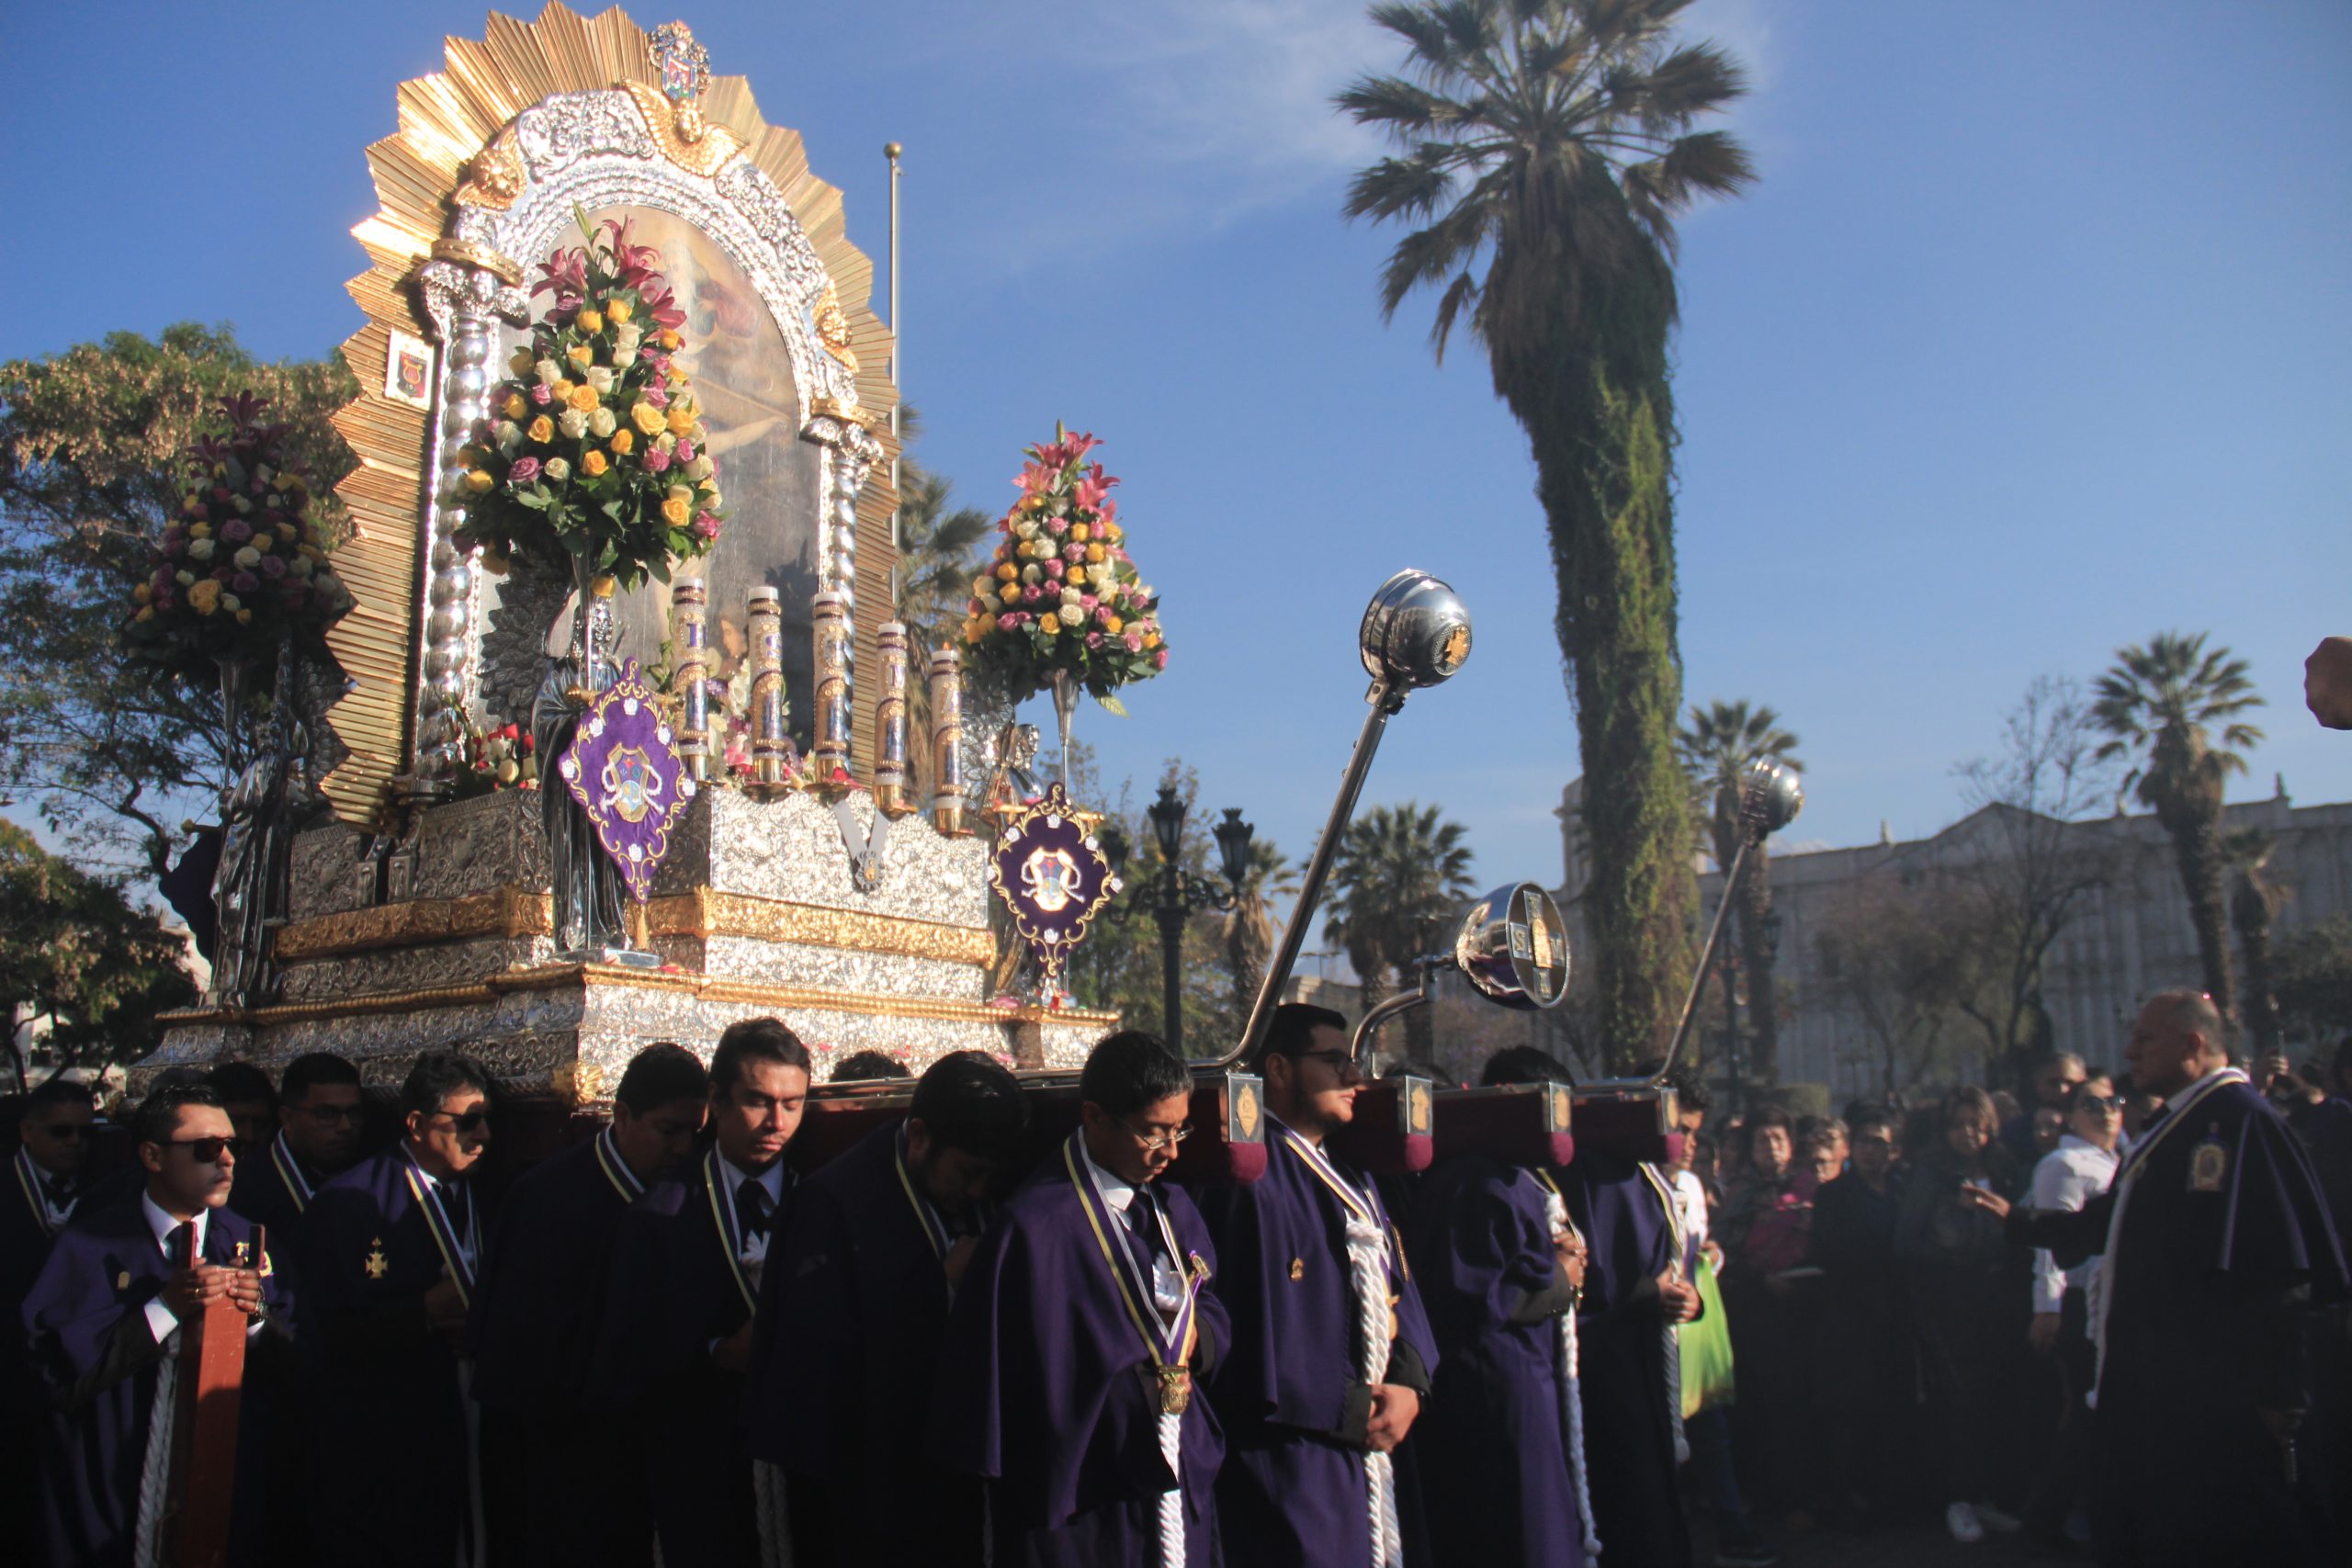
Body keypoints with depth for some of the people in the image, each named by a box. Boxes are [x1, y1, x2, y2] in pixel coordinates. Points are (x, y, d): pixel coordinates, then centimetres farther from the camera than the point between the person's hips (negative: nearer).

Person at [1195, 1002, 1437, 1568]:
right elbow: (1257, 1331, -20)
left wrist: (1410, 1384, -6)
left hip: (1371, 1451, 8)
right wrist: (1357, 1410, -13)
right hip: (1293, 1468, -8)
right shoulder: (1250, 1178, -16)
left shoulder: (1351, 1179, 15)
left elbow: (1398, 1288, 12)